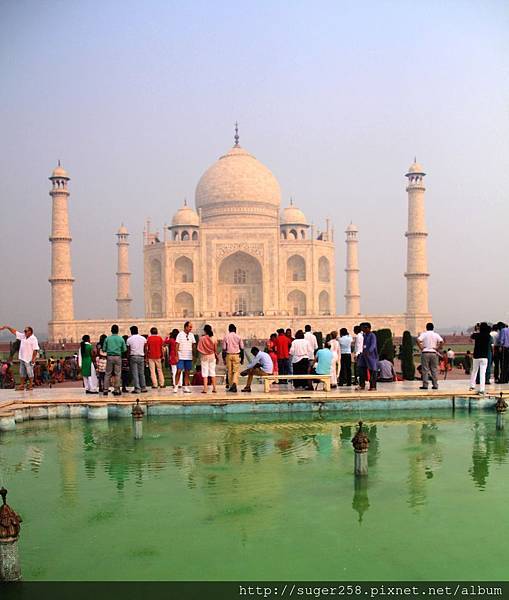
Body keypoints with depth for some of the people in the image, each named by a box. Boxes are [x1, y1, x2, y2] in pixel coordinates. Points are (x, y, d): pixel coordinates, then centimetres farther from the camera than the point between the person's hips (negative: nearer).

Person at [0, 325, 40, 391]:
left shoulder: (33, 339, -12)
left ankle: (30, 386, 7)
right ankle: (21, 385, 17)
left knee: (30, 373, -1)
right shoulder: (23, 336, 10)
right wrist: (8, 327, 12)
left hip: (29, 359, -8)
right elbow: (14, 331, 17)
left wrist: (33, 358, -21)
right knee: (22, 373, 11)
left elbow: (35, 350, -17)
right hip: (22, 358, 8)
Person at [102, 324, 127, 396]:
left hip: (109, 357, 1)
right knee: (117, 374, 4)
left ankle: (105, 389, 7)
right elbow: (124, 349, 1)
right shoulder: (121, 339, 0)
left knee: (108, 374, 7)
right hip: (118, 357, -1)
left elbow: (104, 349, 1)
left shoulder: (107, 338, 1)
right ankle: (116, 390, 3)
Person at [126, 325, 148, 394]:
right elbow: (145, 349, 6)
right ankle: (143, 388, 10)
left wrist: (128, 358, 4)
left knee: (135, 374, -2)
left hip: (133, 357, -3)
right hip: (141, 357, 3)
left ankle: (137, 389, -6)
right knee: (142, 373, 11)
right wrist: (145, 357, 12)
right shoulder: (143, 338, 5)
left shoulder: (129, 339, -2)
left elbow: (128, 350, -2)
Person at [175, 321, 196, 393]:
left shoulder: (191, 335, 8)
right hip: (181, 357, -4)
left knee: (187, 372, 5)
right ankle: (176, 387, 3)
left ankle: (186, 387, 10)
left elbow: (193, 345, 12)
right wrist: (176, 355, -10)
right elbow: (177, 345, -4)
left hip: (189, 357, 4)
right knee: (179, 371, -5)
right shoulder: (180, 334, -4)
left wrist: (193, 355, 4)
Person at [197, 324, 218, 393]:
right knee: (212, 372, 10)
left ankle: (205, 388, -3)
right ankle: (214, 388, 11)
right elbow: (215, 349, 1)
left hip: (204, 356, -2)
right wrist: (216, 356, 16)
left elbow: (199, 349, -10)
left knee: (205, 372, 2)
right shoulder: (214, 338, -5)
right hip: (212, 356, 2)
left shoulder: (202, 338, -12)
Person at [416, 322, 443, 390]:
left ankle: (425, 385, -1)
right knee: (434, 370, 7)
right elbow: (442, 342, -9)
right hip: (434, 353, 2)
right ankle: (435, 385, 7)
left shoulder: (424, 334, 1)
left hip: (425, 353, -2)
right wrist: (438, 349, 0)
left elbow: (418, 340, -16)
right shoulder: (436, 335, 6)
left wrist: (421, 348, -6)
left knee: (425, 370, 0)